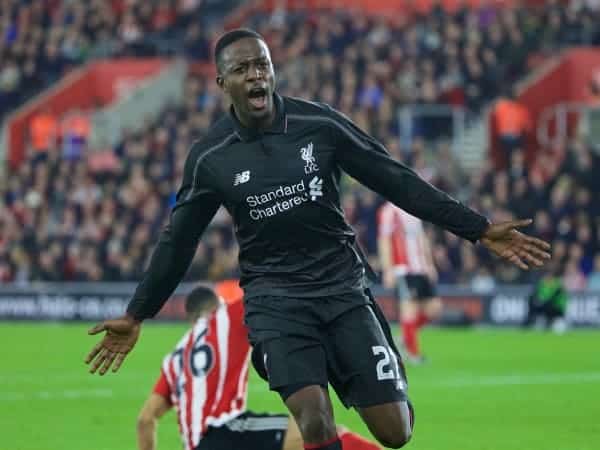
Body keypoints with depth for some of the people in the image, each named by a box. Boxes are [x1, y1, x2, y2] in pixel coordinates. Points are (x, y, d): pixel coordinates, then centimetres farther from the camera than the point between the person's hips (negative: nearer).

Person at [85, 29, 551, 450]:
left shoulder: (319, 123, -4)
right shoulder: (210, 157, -3)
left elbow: (396, 181, 1)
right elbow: (178, 241, 9)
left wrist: (480, 229, -1)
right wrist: (136, 316, 11)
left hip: (343, 287, 1)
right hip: (276, 299, -1)